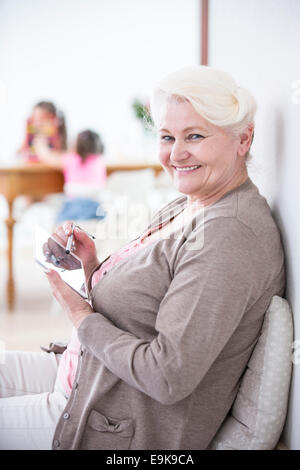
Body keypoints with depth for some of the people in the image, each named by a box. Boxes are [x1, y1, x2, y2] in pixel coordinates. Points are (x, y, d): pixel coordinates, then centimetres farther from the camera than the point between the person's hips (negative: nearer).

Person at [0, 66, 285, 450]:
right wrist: (92, 264, -7)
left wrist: (83, 318, -16)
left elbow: (169, 378, -29)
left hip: (124, 431, -9)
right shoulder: (184, 208, 5)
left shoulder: (229, 237, -26)